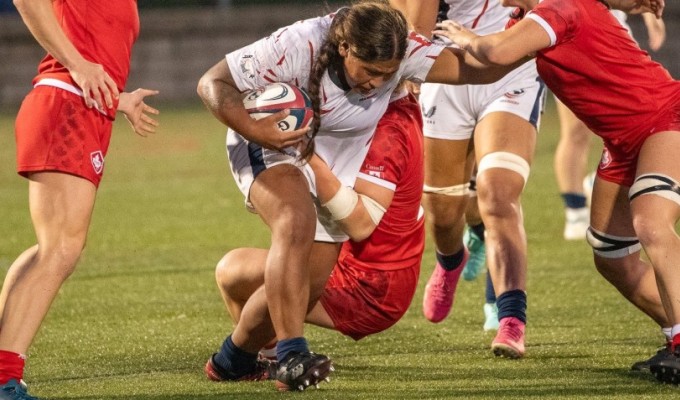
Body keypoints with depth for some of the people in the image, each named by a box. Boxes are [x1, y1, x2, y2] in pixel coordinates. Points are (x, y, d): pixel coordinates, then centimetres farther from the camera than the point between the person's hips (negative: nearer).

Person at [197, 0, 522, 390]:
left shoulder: (402, 53, -23)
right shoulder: (297, 47, -33)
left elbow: (479, 69, -26)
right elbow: (213, 83, -26)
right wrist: (253, 130, -41)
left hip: (336, 174, 5)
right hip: (273, 150, -5)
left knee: (305, 290, 3)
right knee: (297, 224, -35)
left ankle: (235, 359, 28)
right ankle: (292, 355, -36)